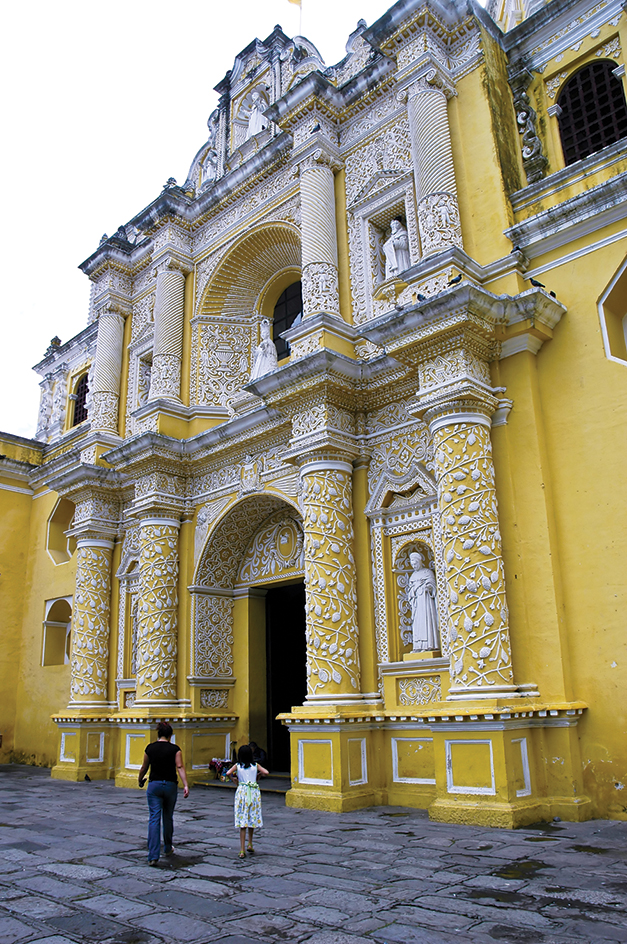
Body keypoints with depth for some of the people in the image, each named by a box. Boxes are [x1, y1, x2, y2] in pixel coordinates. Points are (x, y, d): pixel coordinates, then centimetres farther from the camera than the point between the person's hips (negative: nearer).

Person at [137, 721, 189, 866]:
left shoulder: (150, 748, 1)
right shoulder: (174, 749, -4)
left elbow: (144, 768, 10)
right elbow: (180, 767, -13)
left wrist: (140, 780, 29)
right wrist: (185, 785, -17)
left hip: (154, 785, 0)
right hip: (170, 785, 0)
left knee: (154, 819, -2)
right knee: (168, 818, 18)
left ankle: (153, 856, -10)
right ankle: (168, 848, 34)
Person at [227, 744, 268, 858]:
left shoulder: (237, 766, 0)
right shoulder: (255, 765, 2)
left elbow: (228, 773, -15)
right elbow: (266, 772, -10)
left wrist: (234, 780, 3)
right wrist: (258, 775, 9)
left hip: (242, 792, -1)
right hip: (254, 793, 1)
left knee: (242, 821, 1)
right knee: (251, 819, 20)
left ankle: (242, 851, -2)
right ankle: (250, 844, 25)